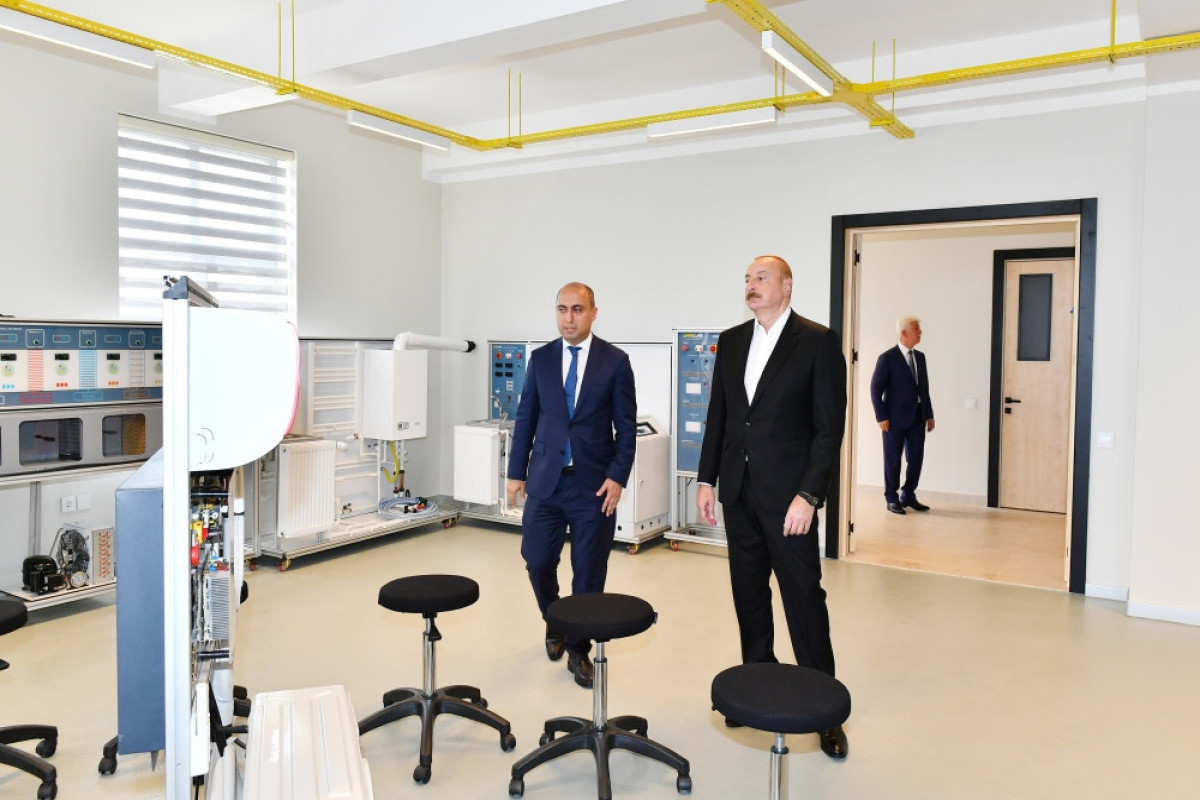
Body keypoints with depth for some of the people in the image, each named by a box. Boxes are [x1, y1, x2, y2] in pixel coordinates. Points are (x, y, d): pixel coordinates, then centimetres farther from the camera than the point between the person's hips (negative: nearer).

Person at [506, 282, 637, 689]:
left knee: (589, 572, 5)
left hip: (594, 483, -2)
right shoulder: (541, 358, 6)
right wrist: (516, 473, 6)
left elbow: (626, 426, -2)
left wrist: (617, 477, -10)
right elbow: (525, 419, 8)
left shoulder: (615, 361, -1)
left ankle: (578, 649, 23)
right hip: (546, 480, 2)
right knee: (537, 561, 5)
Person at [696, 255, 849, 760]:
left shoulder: (818, 342, -7)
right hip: (738, 490, 5)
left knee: (804, 596, 1)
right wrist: (706, 479, 8)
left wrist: (808, 495, -16)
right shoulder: (731, 341, 9)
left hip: (787, 492, -5)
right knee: (749, 593, 14)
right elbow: (717, 415, 12)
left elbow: (829, 427, -10)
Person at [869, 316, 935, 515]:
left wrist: (929, 414, 11)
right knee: (893, 460, 3)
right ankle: (892, 499, 14)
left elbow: (924, 387, 15)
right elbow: (876, 388, -9)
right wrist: (881, 417, -13)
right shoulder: (887, 358, -7)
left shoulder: (920, 357, 12)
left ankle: (908, 496, 23)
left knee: (916, 459, 8)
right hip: (896, 418, -6)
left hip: (917, 418, 6)